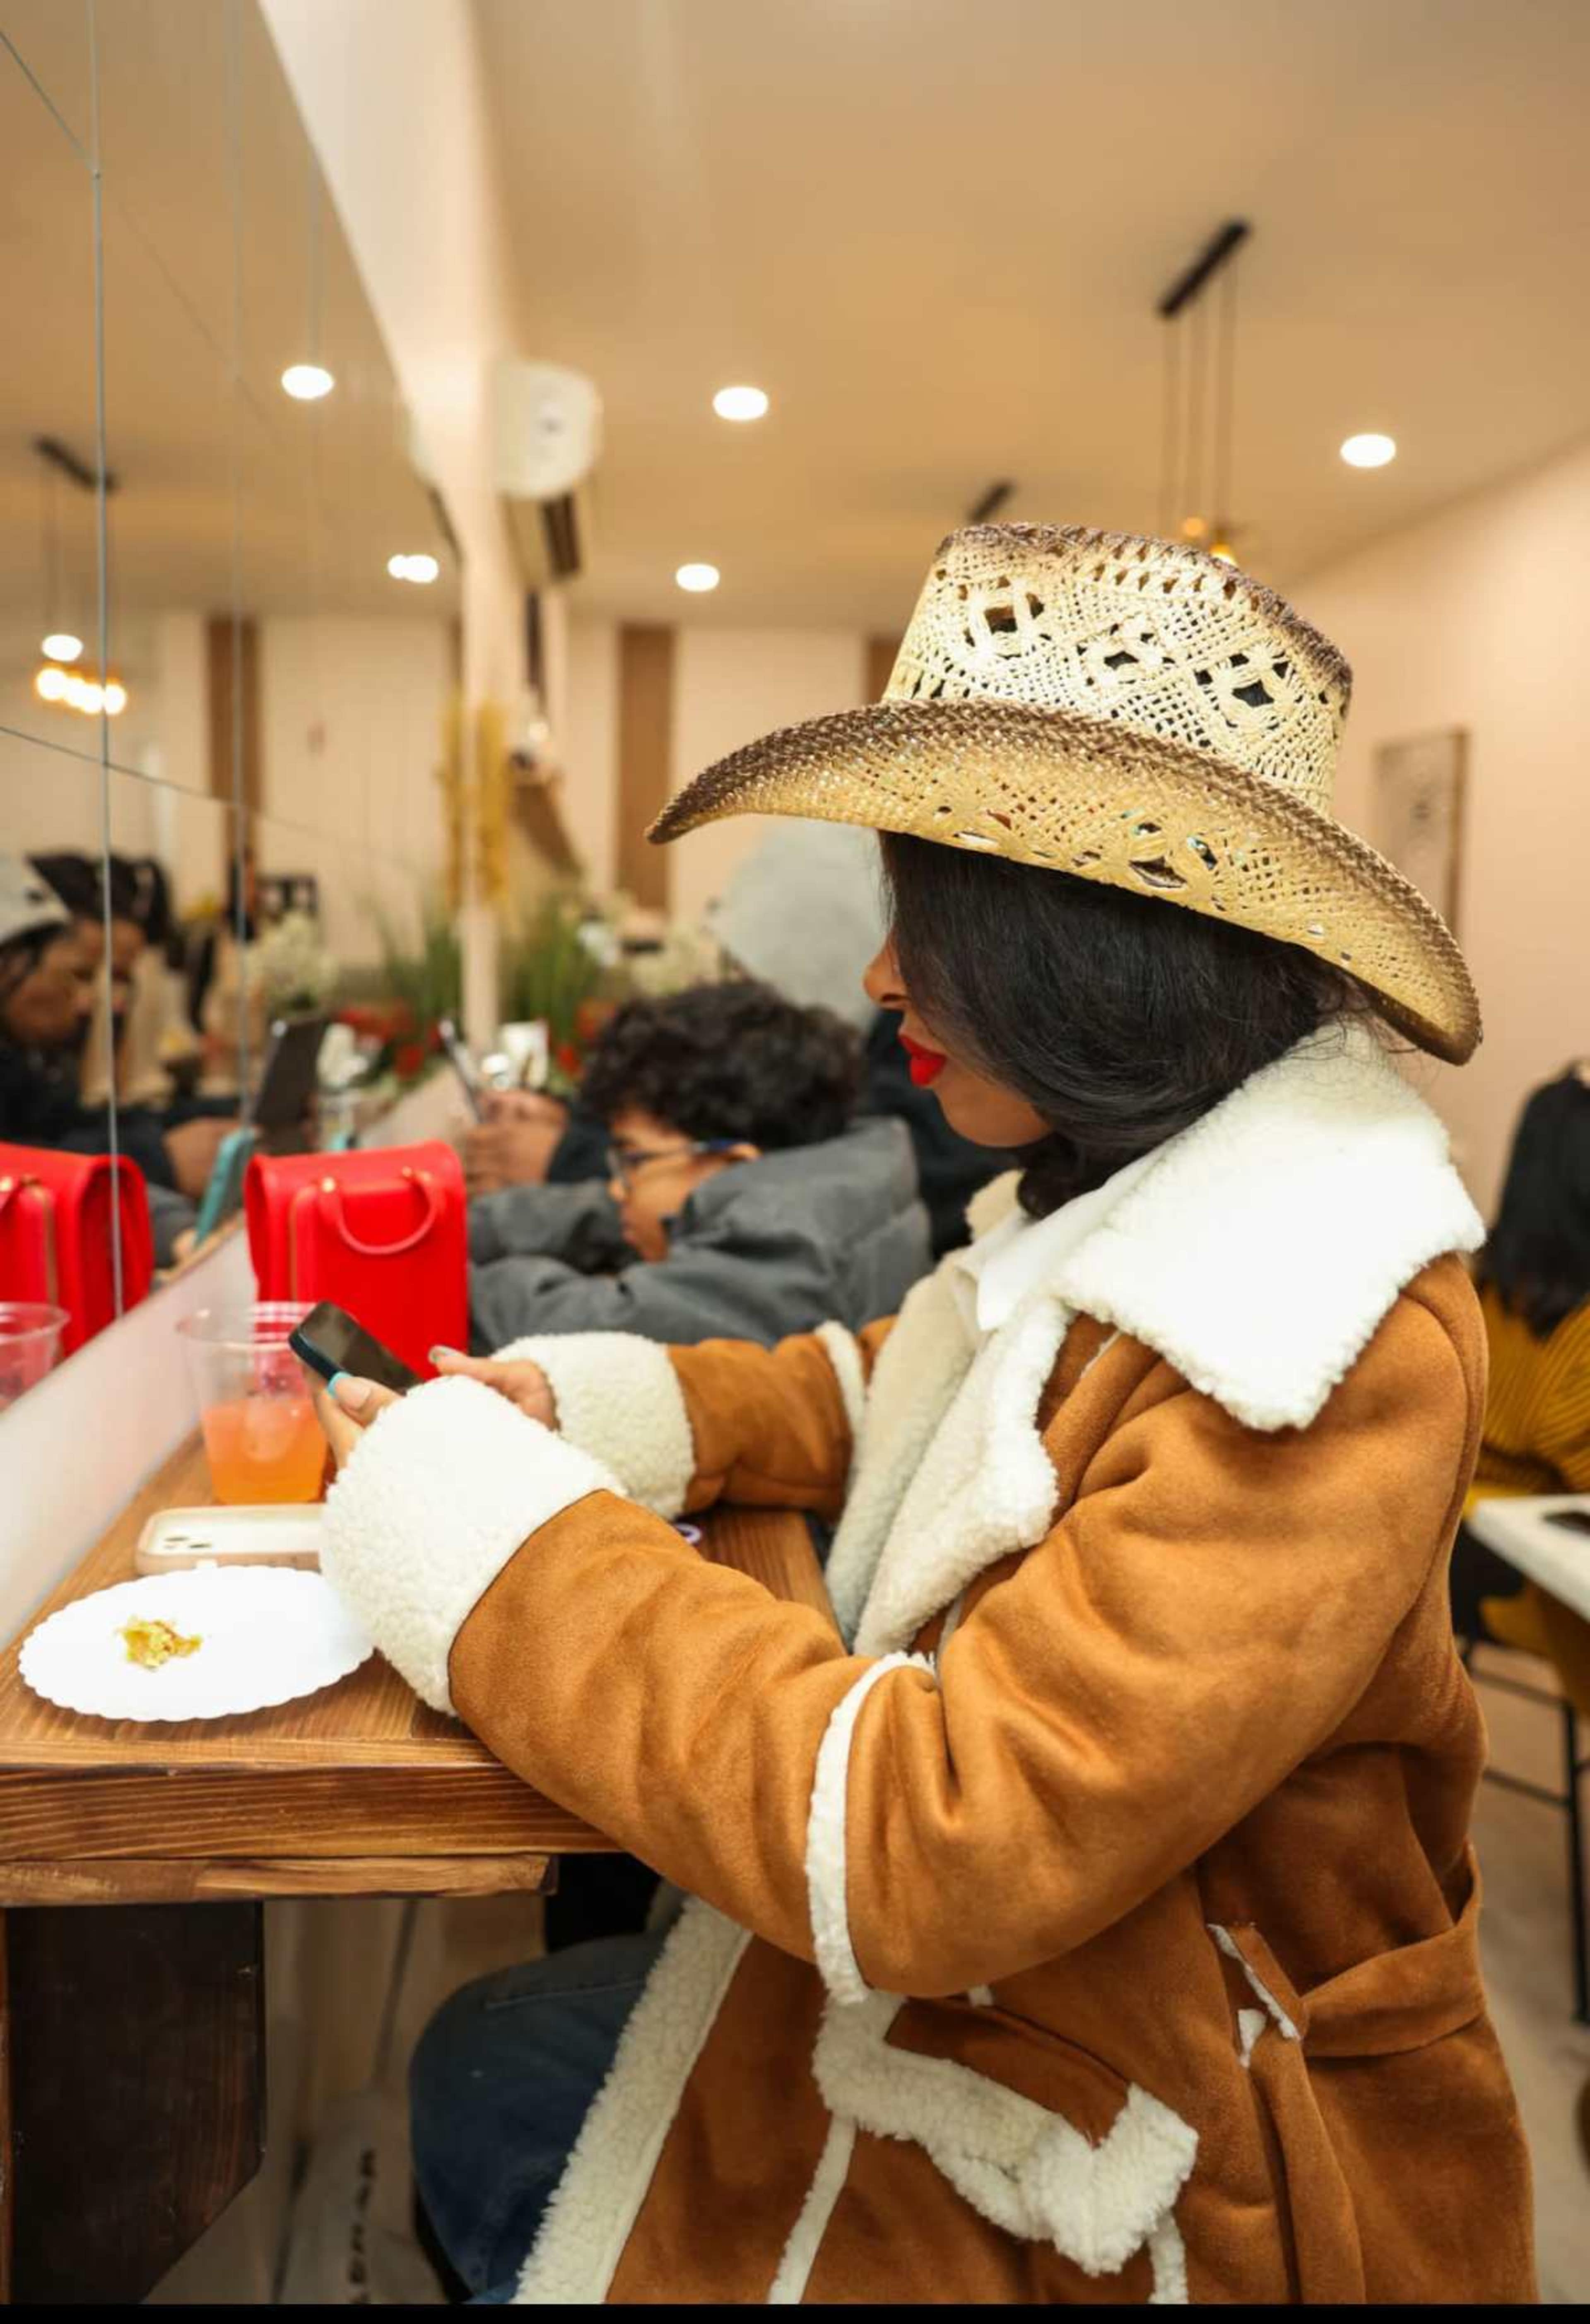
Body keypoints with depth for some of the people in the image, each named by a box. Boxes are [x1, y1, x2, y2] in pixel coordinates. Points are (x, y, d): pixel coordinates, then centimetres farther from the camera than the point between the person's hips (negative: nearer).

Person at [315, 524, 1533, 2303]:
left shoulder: (1333, 1355, -32)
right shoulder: (1120, 1211, -5)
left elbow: (930, 1848, -35)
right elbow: (874, 1392, 11)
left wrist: (475, 1515, -27)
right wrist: (567, 1405, -5)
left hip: (1164, 2180, -6)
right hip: (1012, 1983, 7)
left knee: (493, 2104, 6)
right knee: (482, 2085, 12)